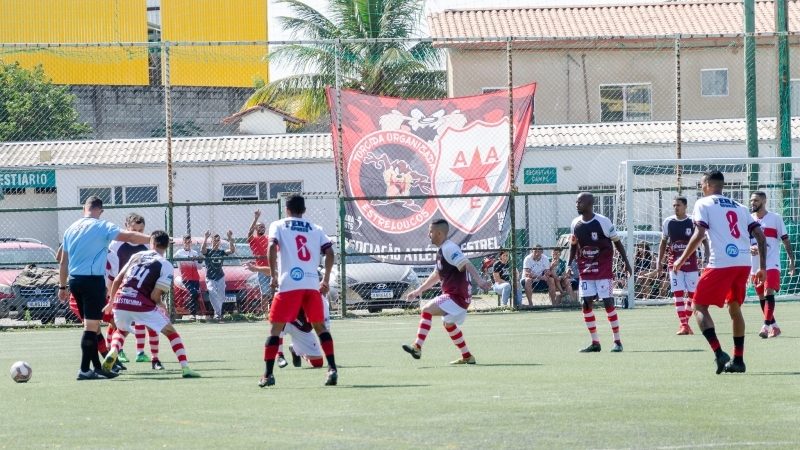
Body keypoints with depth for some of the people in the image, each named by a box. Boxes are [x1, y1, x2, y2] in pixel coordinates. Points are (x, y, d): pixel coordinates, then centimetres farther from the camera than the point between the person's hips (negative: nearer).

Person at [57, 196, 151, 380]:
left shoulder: (71, 229, 13)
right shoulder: (101, 227, -7)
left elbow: (63, 262, 17)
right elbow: (129, 237, -15)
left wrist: (63, 286, 22)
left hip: (75, 280, 7)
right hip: (93, 280, -7)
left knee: (91, 325, 14)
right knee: (91, 326, -6)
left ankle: (97, 367, 17)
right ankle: (85, 370, -9)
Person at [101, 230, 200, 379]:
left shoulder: (137, 256, 17)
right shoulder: (165, 266, 3)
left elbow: (117, 280, 17)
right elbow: (155, 295, -5)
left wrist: (112, 301, 31)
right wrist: (162, 306, 16)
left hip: (120, 302, 4)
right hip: (142, 305, -4)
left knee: (121, 331, 33)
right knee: (171, 333, 12)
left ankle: (113, 352, 3)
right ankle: (185, 368, -1)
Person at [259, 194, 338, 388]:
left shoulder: (278, 225, 10)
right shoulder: (315, 229, 17)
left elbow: (272, 247, -8)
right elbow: (329, 252, 6)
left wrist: (273, 276, -4)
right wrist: (326, 280, 12)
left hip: (288, 284, -2)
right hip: (312, 284, 2)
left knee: (275, 328, 5)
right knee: (320, 326, 15)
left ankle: (268, 374, 0)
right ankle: (332, 369, 3)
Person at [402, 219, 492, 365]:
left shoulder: (449, 248, -16)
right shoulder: (441, 250, 16)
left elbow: (466, 264, -29)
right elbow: (436, 275, 30)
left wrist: (479, 280, -43)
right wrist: (419, 290, 35)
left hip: (456, 296, -11)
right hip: (452, 296, 11)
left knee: (427, 310, -20)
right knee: (448, 324, 26)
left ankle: (417, 347, -27)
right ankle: (467, 357, 33)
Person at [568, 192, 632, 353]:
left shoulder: (602, 221, -11)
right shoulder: (575, 224, 4)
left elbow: (617, 242, -3)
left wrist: (626, 263, -2)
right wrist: (569, 264, 8)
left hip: (603, 268, -5)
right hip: (585, 270, 5)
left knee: (608, 302, -7)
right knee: (586, 303, -1)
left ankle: (617, 341, 1)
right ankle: (595, 343, 6)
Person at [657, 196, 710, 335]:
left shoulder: (693, 222, -4)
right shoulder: (668, 222, 3)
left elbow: (704, 240, 1)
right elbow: (663, 243, 13)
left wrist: (707, 257, -11)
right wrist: (659, 263, 11)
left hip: (691, 262, -1)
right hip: (674, 263, 1)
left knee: (692, 293, 2)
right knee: (678, 293, -8)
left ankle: (686, 322, 17)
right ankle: (683, 324, -8)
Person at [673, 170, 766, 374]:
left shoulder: (703, 204, 6)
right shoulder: (739, 207, 22)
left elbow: (699, 234, -8)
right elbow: (760, 235, 14)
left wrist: (682, 260, 1)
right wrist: (762, 267, 17)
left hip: (721, 263, -6)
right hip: (744, 263, 6)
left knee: (699, 307, 2)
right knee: (735, 307, 22)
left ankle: (719, 353, -15)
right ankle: (738, 359, 19)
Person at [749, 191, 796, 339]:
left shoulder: (775, 218, -2)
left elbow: (785, 240, 0)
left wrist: (791, 259, -7)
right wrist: (750, 248, -10)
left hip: (771, 264, -5)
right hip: (755, 265, 5)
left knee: (769, 293, -19)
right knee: (762, 297, 9)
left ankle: (767, 326, -24)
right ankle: (774, 326, 20)